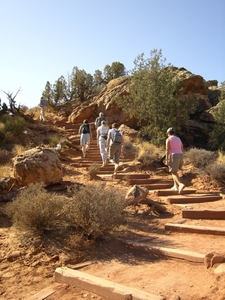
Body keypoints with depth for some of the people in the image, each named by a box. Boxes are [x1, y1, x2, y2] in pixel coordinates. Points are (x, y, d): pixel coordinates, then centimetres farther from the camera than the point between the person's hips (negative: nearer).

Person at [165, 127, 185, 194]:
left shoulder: (168, 139, -1)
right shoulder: (179, 139, 19)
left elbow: (167, 150, -10)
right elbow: (182, 150, 16)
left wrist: (166, 160, -11)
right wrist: (182, 160, 19)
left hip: (173, 156, -7)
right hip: (180, 156, 7)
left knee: (174, 173, -6)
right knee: (174, 171, 23)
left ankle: (181, 185, -31)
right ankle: (175, 186, 19)